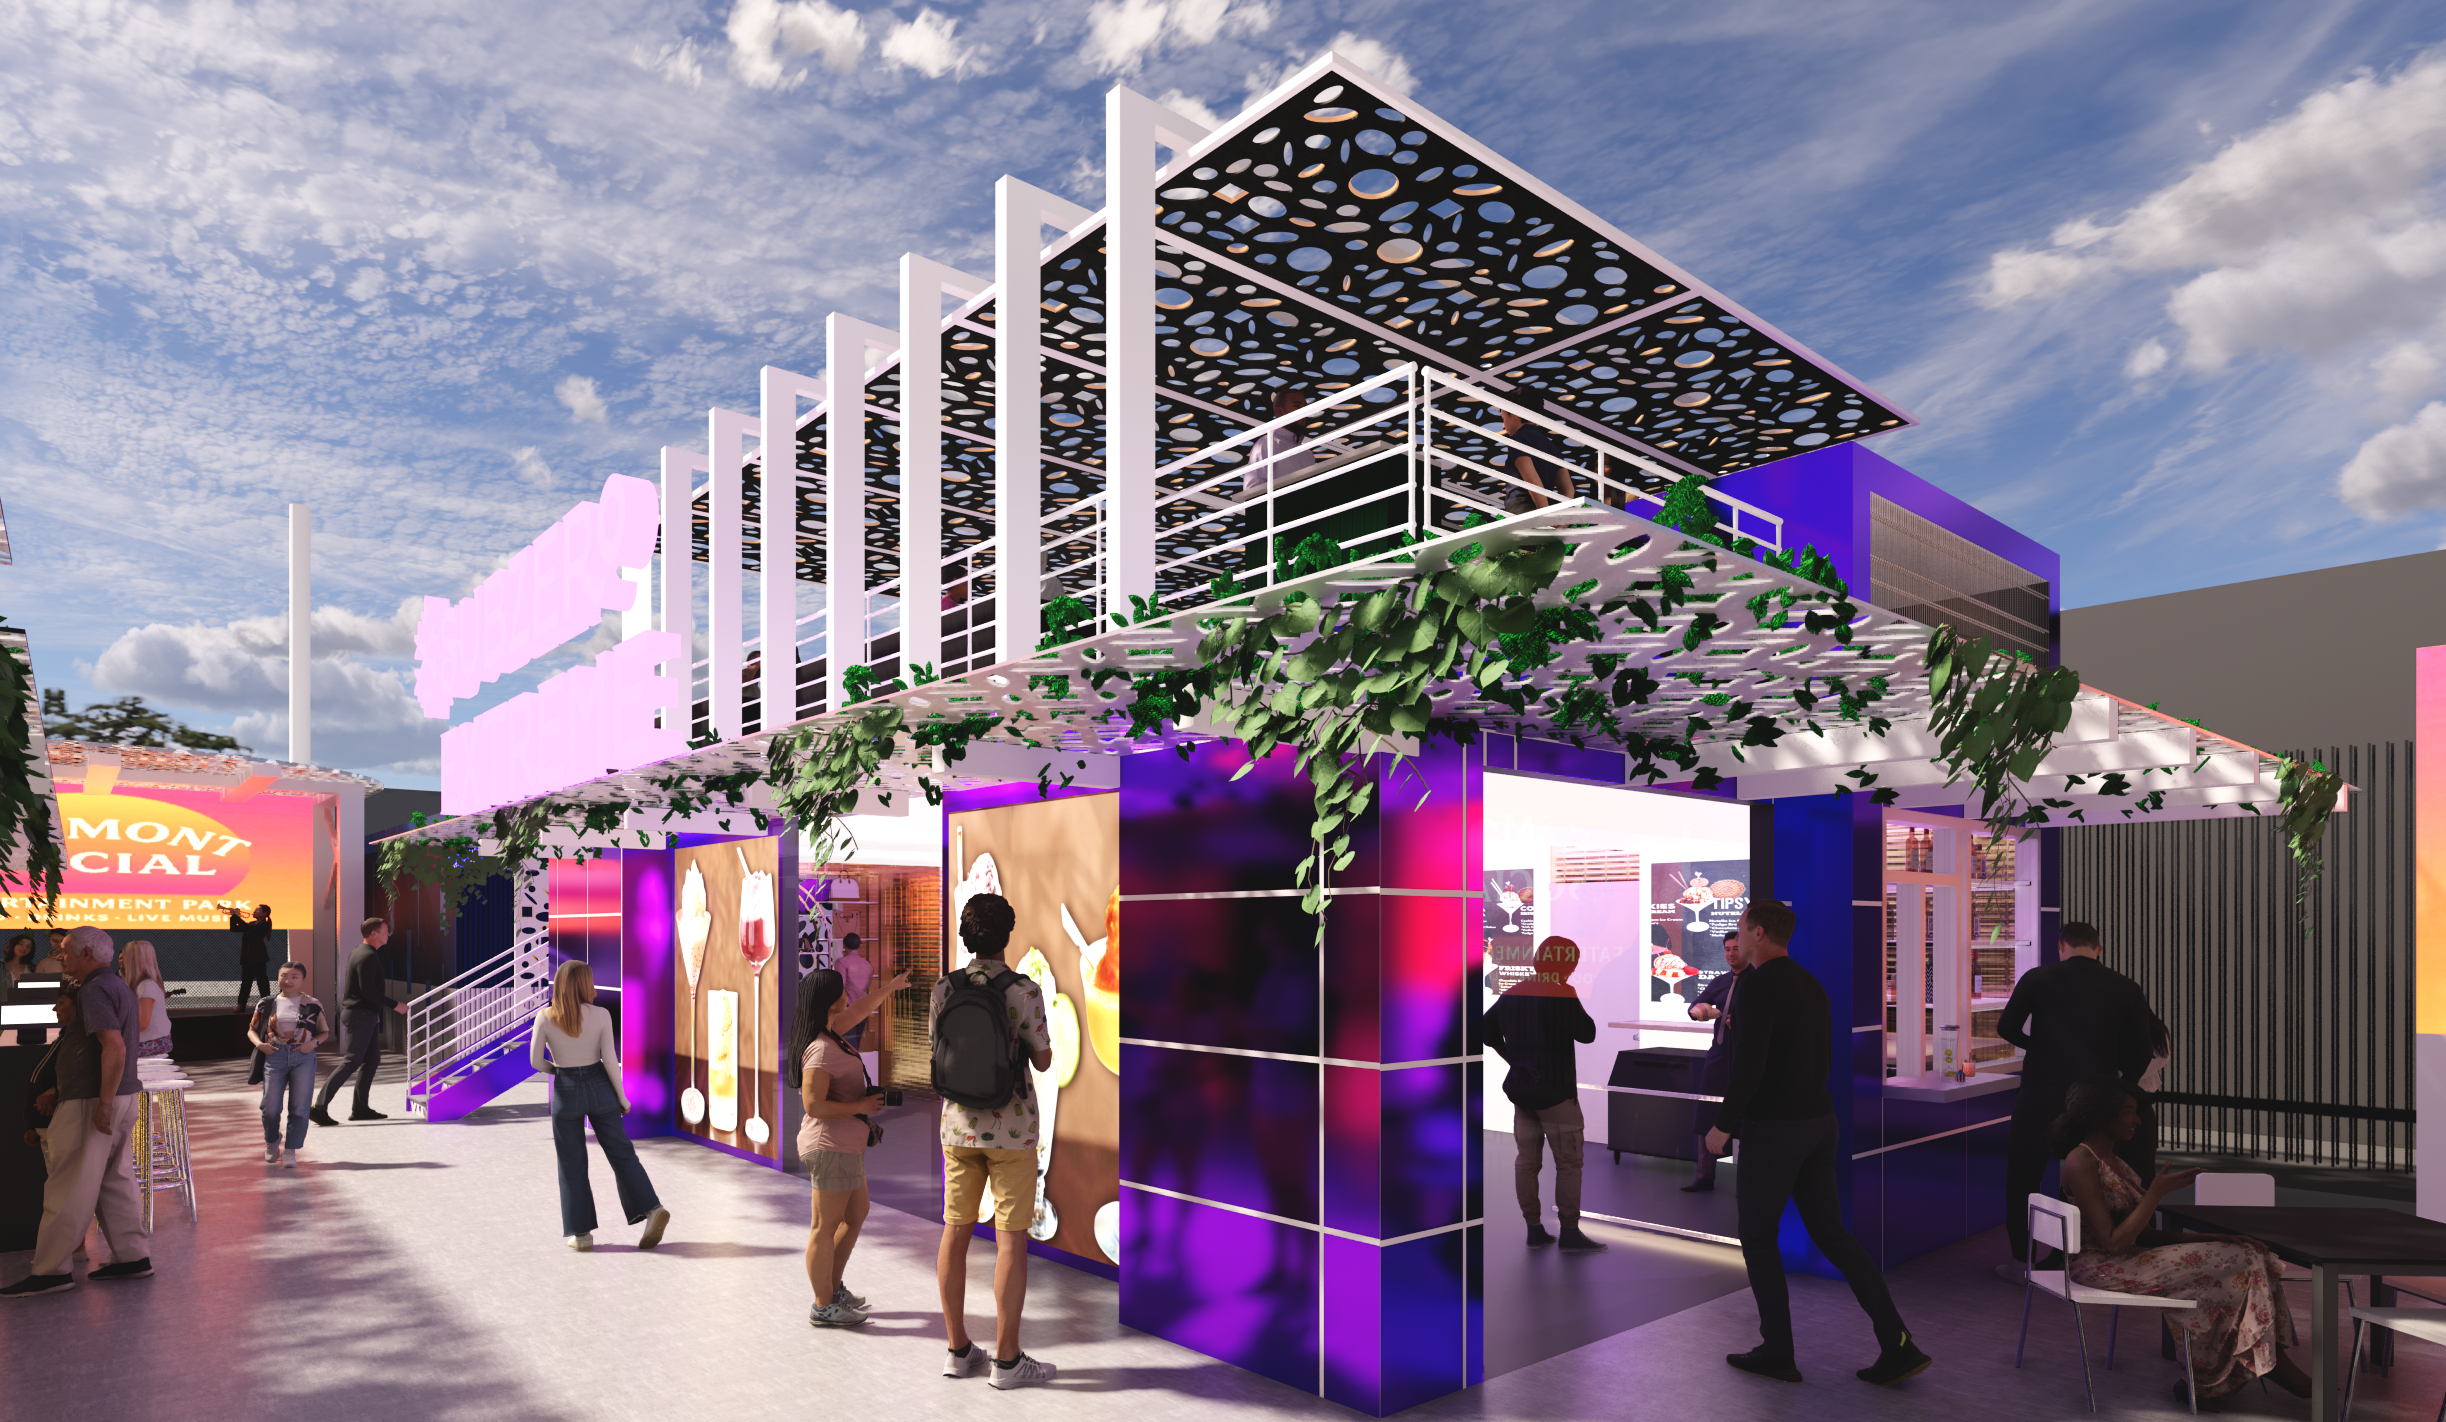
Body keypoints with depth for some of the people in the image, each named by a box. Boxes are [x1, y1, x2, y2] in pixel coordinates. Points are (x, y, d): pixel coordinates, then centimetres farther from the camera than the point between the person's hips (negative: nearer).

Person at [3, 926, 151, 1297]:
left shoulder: (94, 991, -15)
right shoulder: (120, 988, 16)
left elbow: (115, 1048, -25)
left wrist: (103, 1105, -24)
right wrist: (59, 1093, 25)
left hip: (93, 1102, -10)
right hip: (123, 1097, 10)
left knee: (68, 1188, -2)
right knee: (115, 1180, 12)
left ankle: (51, 1271, 4)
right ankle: (134, 1256, 15)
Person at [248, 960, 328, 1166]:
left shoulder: (312, 1005, 6)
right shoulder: (267, 1004, 9)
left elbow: (325, 1032, 11)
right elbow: (252, 1029, 14)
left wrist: (313, 1042, -9)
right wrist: (259, 1044, -6)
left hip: (303, 1057, -1)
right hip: (275, 1056, 1)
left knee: (299, 1107, -3)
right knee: (270, 1106, 3)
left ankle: (291, 1151, 6)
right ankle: (271, 1142, 32)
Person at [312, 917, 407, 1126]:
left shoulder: (358, 953, 15)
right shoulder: (368, 956, -17)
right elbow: (368, 990, -23)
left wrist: (373, 1010, 25)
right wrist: (394, 1005, -17)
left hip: (366, 1015, 11)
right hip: (360, 1016, -11)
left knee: (372, 1060, 12)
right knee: (351, 1063, -8)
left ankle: (360, 1108, 14)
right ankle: (320, 1107, -6)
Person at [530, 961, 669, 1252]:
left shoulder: (544, 1018, -9)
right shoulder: (601, 1015, -10)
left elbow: (535, 1061, -2)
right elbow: (610, 1060, -10)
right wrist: (622, 1097, 1)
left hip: (566, 1094, 0)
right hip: (599, 1088, 1)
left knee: (572, 1164, 12)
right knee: (621, 1154, 8)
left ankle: (581, 1233, 13)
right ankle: (651, 1209, -8)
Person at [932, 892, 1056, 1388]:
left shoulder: (943, 989, -3)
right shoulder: (1024, 992, -15)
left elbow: (937, 1056, 8)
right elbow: (1043, 1061, -6)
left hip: (958, 1125, 5)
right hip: (1010, 1129, -4)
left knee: (955, 1232, 11)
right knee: (1012, 1240, 2)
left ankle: (958, 1350, 20)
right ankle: (1007, 1360, 7)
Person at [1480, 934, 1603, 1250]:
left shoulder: (1513, 993, 7)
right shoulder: (1562, 993, -16)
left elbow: (1487, 1029, 14)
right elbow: (1587, 1033, -11)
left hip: (1520, 1087, 7)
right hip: (1555, 1091, -7)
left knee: (1527, 1159, 10)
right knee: (1568, 1162, 2)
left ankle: (1534, 1228, 15)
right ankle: (1570, 1232, 5)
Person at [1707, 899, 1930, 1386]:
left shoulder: (1758, 985, -16)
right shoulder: (1810, 984, 11)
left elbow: (1748, 1065, -22)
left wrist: (1724, 1125, -13)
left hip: (1773, 1127, -8)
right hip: (1820, 1121, 8)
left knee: (1757, 1237, 6)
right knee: (1831, 1233, 12)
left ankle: (1777, 1351, 12)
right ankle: (1897, 1346, 7)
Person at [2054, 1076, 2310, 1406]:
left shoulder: (2113, 1161, 15)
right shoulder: (2081, 1163, -16)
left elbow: (2142, 1233, 12)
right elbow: (2112, 1242, -19)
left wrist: (2196, 1238, -2)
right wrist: (2156, 1193, -17)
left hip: (2133, 1255, 9)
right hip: (2101, 1268, -9)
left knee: (2247, 1253, -3)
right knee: (2233, 1262, -14)